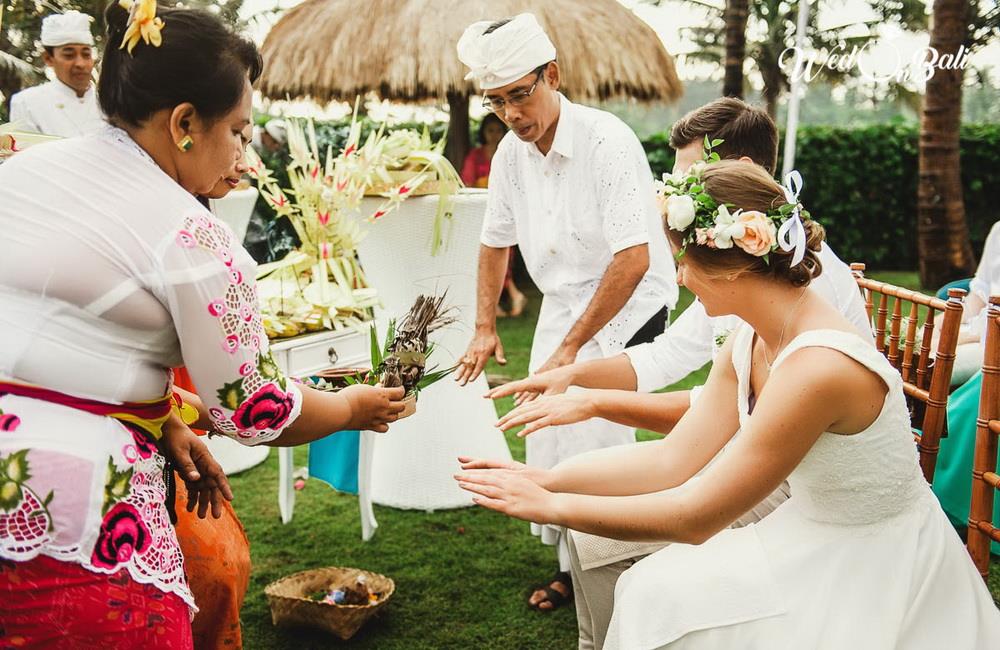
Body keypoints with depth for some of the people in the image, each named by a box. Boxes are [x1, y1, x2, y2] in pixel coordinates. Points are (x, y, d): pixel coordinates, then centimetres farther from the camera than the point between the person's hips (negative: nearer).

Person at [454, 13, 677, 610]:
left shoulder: (606, 141, -24)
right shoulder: (511, 153, -2)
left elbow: (634, 260, -28)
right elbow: (496, 241, 13)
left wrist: (571, 346, -23)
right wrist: (485, 329, 13)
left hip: (629, 308, -6)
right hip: (563, 305, 7)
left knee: (596, 441, -11)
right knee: (547, 443, 9)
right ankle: (571, 567, 28)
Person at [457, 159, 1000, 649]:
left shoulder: (818, 366, -31)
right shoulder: (750, 343, -4)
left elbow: (695, 517, -25)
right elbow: (673, 459, -2)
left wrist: (551, 506, -18)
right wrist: (544, 478, -6)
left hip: (878, 572, -7)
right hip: (815, 543, 7)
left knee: (668, 600, -7)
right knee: (656, 591, 0)